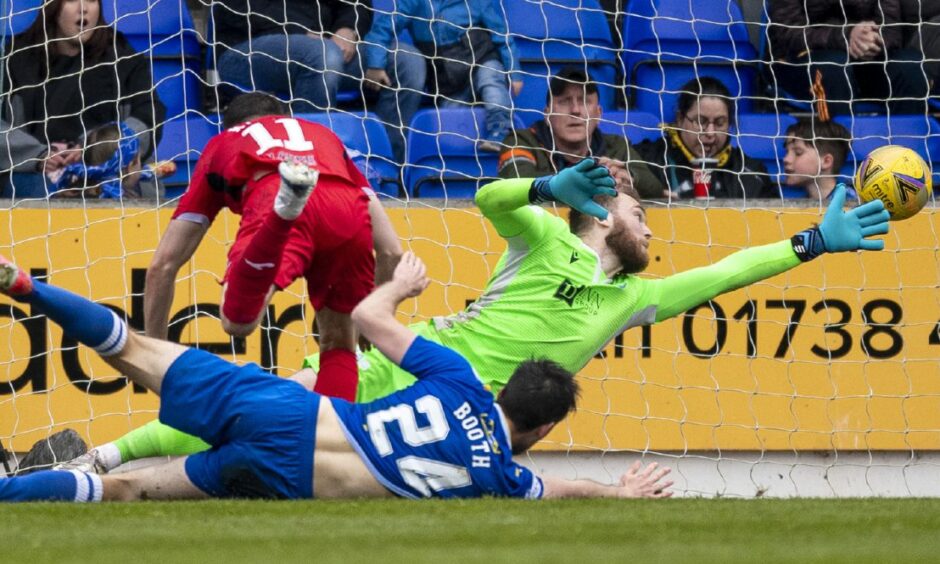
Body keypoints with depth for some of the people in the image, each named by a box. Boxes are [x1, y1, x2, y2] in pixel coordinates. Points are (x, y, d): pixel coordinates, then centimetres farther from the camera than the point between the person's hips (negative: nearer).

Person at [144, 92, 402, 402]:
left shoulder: (222, 144, 39)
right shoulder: (324, 135, 44)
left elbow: (163, 265, 35)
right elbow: (391, 251, 40)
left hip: (268, 200, -3)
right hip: (349, 212, 3)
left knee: (239, 319, -23)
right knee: (339, 343, 21)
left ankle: (286, 204, -44)